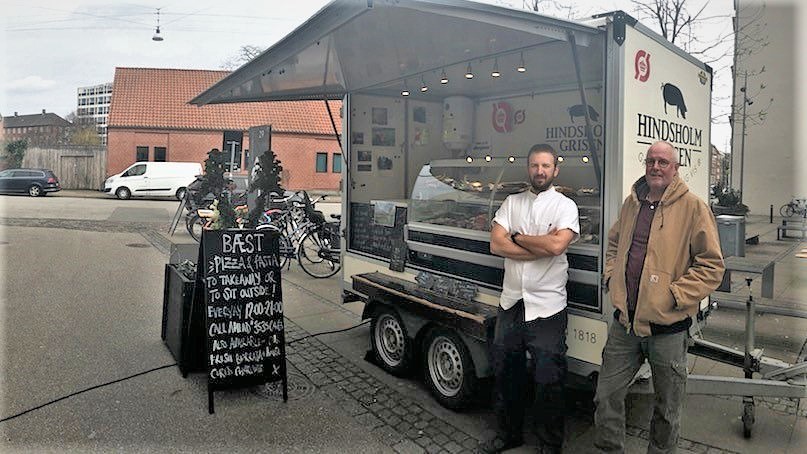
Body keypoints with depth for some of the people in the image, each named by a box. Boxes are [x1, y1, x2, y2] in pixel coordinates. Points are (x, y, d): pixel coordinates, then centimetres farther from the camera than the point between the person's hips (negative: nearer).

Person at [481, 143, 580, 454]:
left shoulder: (565, 205, -3)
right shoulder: (512, 203, 8)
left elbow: (557, 244, -22)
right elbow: (496, 245, -5)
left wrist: (516, 236, -9)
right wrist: (541, 248, -13)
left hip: (547, 308, -4)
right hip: (511, 302, 5)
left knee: (548, 381, 5)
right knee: (505, 373, 16)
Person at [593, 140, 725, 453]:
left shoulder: (693, 207, -8)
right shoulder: (631, 203, 9)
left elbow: (712, 265, -8)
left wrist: (676, 294, -15)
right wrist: (611, 277, 11)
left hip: (668, 326, -4)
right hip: (625, 321, 4)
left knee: (666, 409, 14)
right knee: (606, 397, 10)